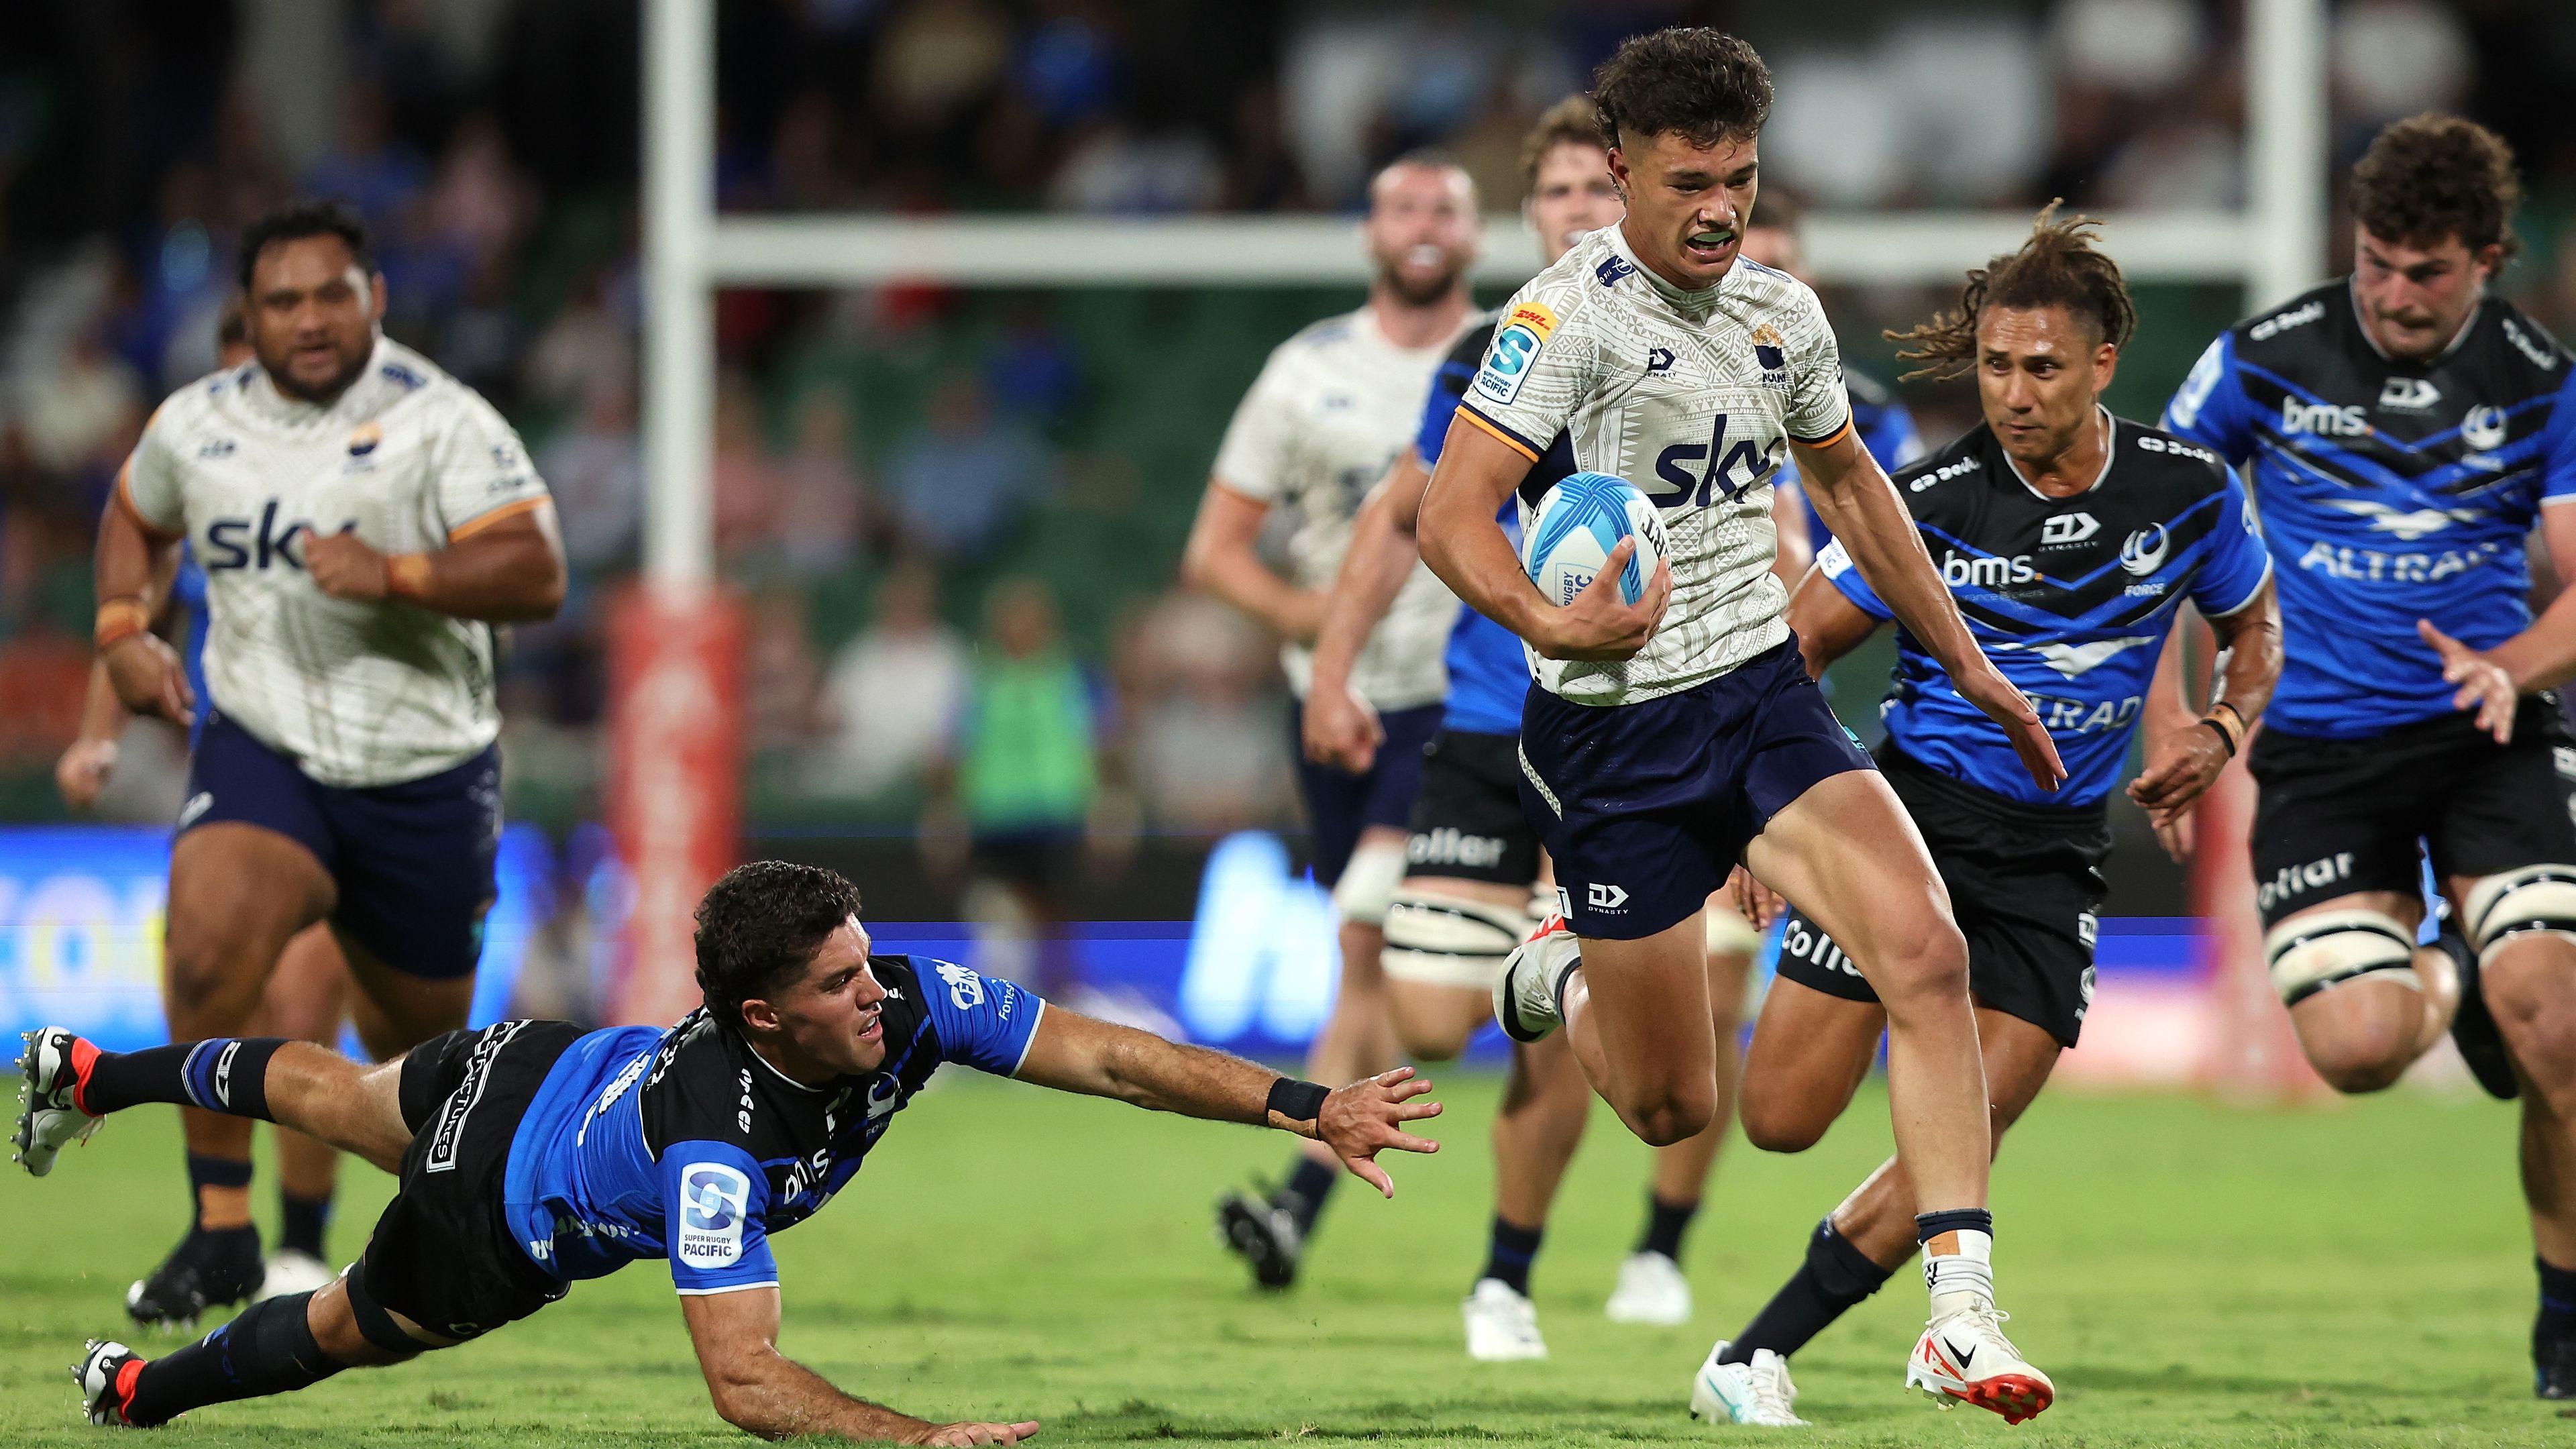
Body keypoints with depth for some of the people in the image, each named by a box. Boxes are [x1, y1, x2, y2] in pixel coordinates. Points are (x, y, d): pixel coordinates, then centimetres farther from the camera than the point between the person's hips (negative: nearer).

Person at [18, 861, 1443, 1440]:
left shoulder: (907, 1001, -34)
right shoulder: (717, 1142, -50)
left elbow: (1103, 1055, -32)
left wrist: (1308, 1105, -40)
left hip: (553, 1065, 6)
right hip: (503, 1205, -6)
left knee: (328, 1098, 33)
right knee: (348, 1328, 23)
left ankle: (90, 1072, 60)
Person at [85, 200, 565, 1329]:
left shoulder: (439, 422, -10)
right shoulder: (196, 426, 2)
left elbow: (535, 576, -20)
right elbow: (136, 516, 25)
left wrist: (396, 575, -33)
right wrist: (123, 631, 9)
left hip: (424, 771, -1)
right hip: (259, 749, 1)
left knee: (420, 1038, 13)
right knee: (206, 948, -28)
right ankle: (221, 1230, -18)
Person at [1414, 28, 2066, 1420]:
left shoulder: (1784, 314, 7)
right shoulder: (1573, 312, -14)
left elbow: (1847, 480, 25)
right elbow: (1453, 516, -21)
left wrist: (1968, 664, 27)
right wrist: (1547, 623, -39)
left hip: (1766, 695, 5)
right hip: (1615, 730, -5)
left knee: (1926, 949, -21)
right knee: (1672, 1108, 2)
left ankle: (1959, 1312, -21)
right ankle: (1563, 976, 39)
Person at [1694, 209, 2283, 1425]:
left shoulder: (2188, 490, -2)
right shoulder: (1930, 501, -9)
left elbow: (2253, 625, 16)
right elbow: (1797, 647, -2)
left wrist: (2220, 731, -3)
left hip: (2053, 855, 2)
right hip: (1912, 810, -2)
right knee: (1781, 1121, -7)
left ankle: (1754, 1359, -1)